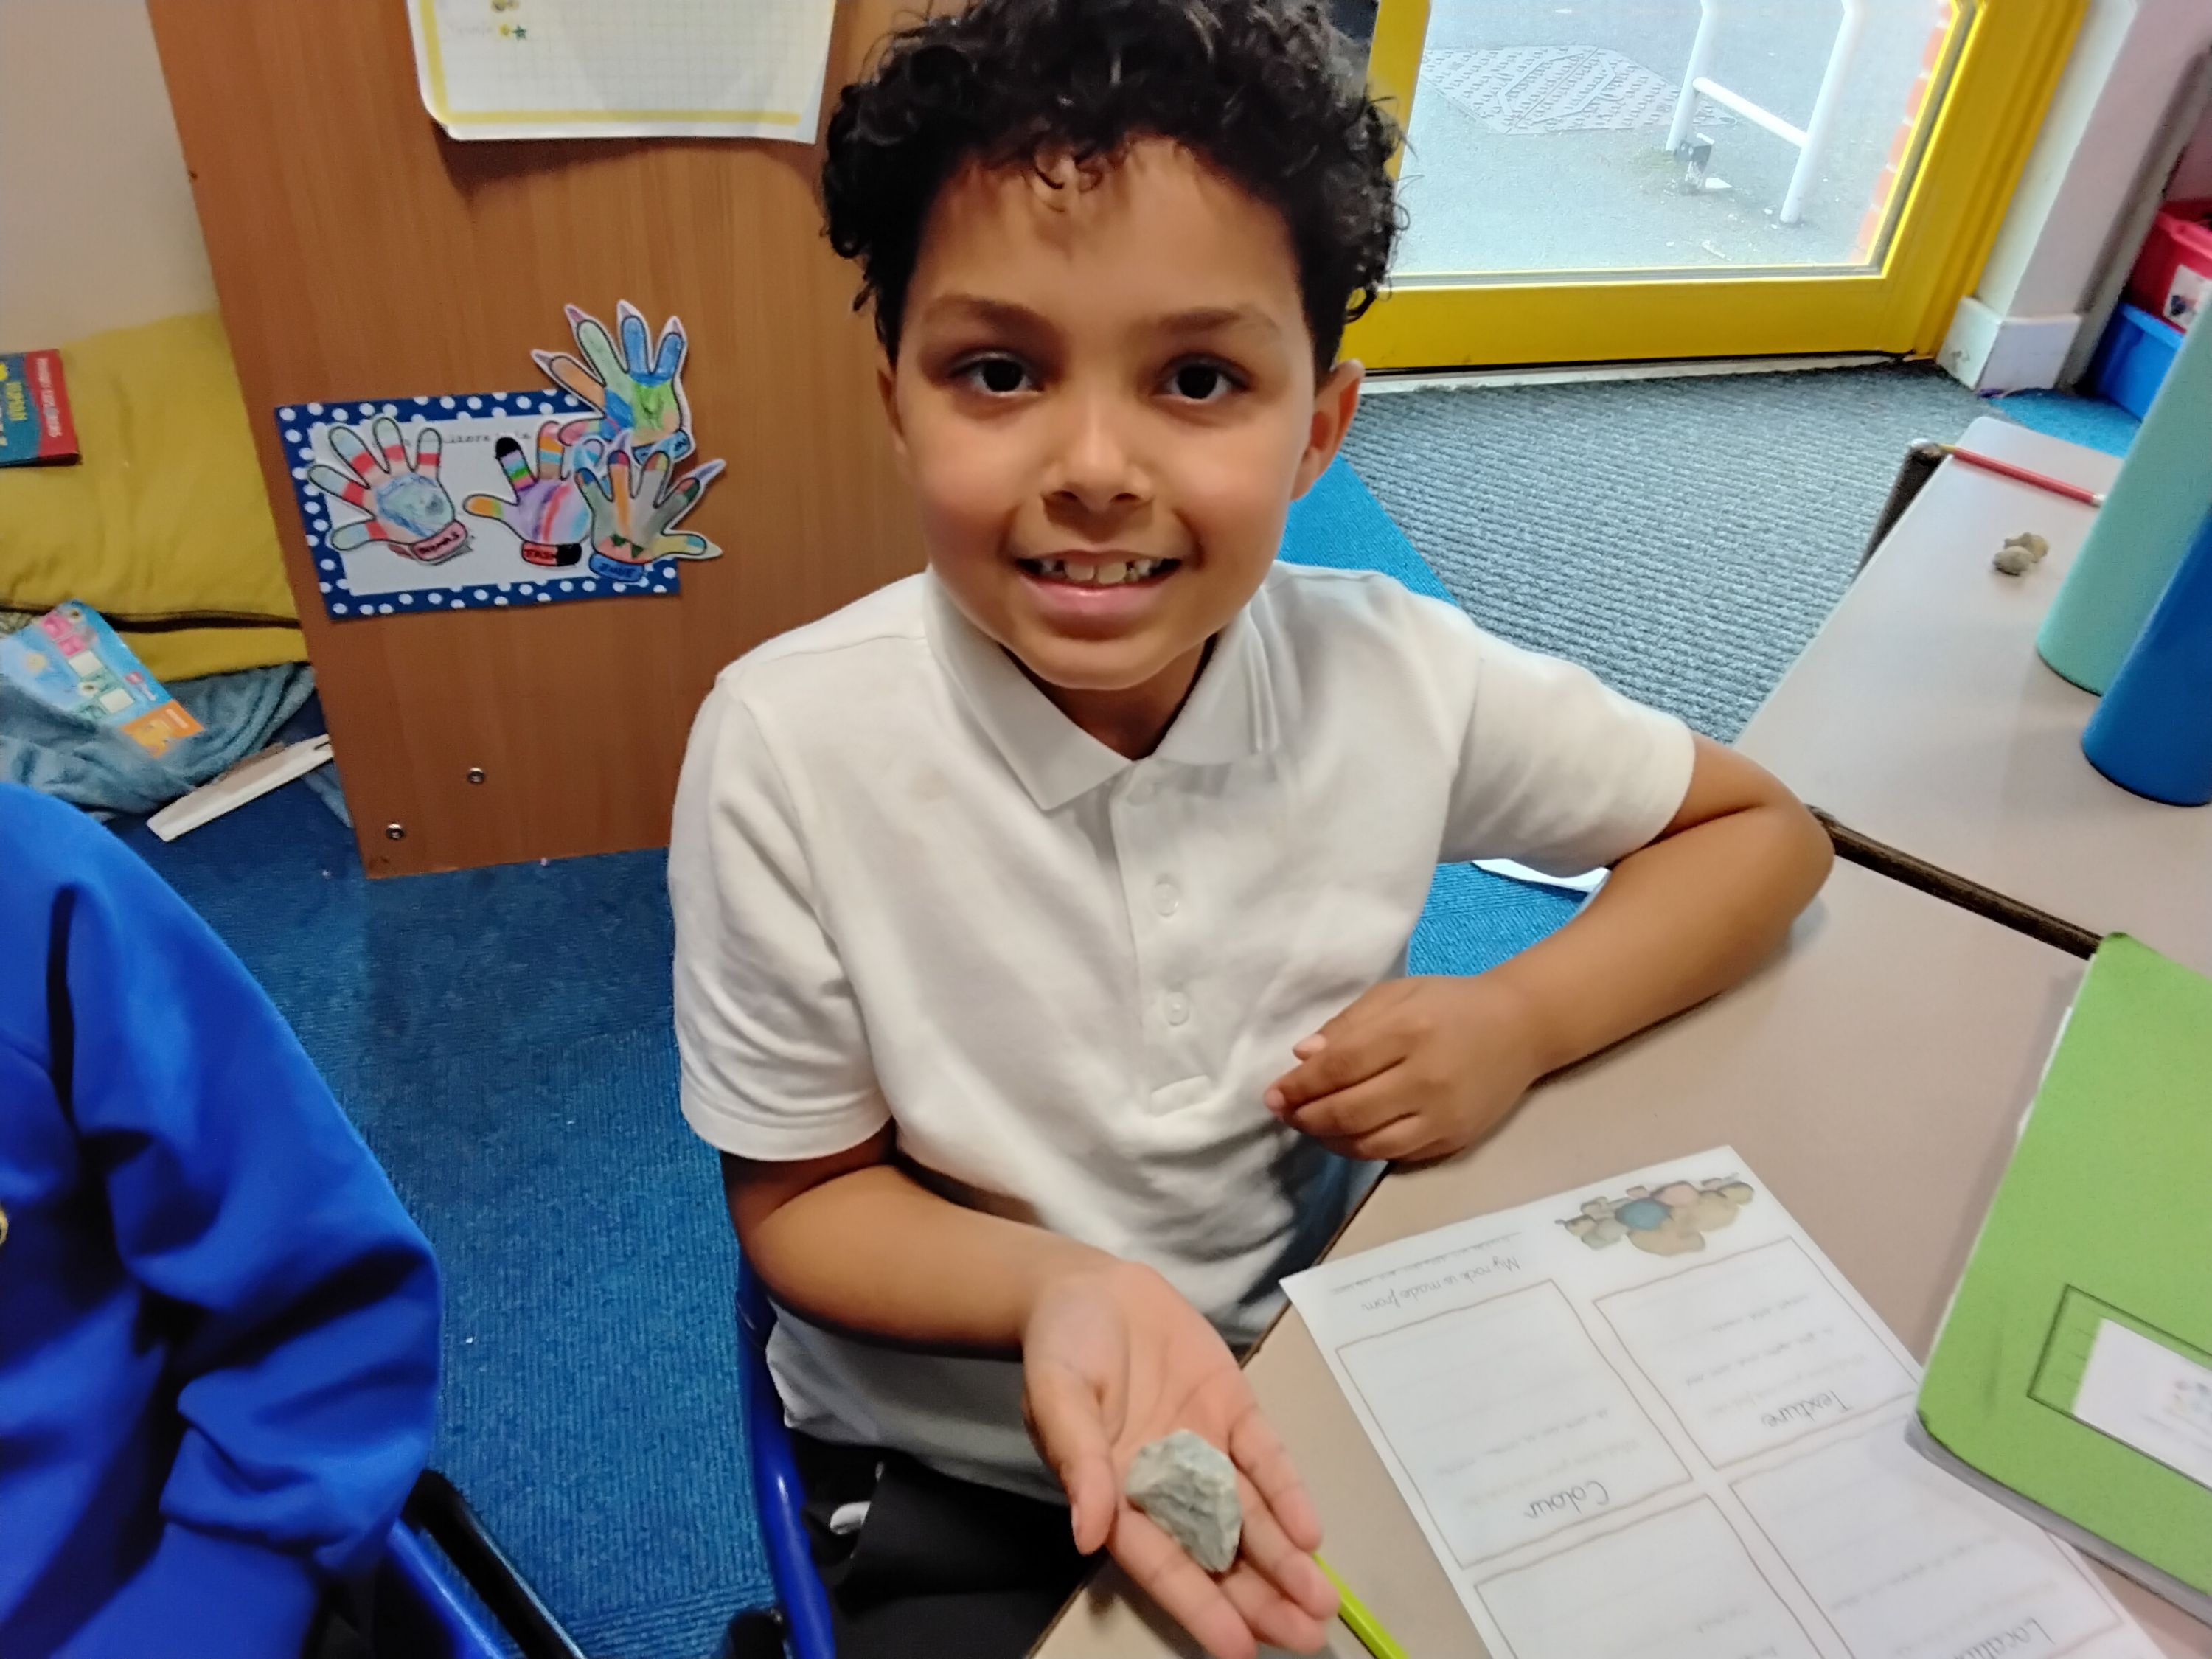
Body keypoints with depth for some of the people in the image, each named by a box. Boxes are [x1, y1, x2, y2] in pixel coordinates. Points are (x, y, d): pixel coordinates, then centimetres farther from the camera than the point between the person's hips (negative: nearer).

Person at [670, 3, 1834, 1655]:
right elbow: (804, 1199, -12)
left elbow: (1766, 828, -2)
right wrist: (1064, 1291, -32)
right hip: (953, 1474, -1)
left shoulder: (1401, 679, -18)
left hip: (1325, 1388, 2)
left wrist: (1522, 1022, -20)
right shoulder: (789, 747, -24)